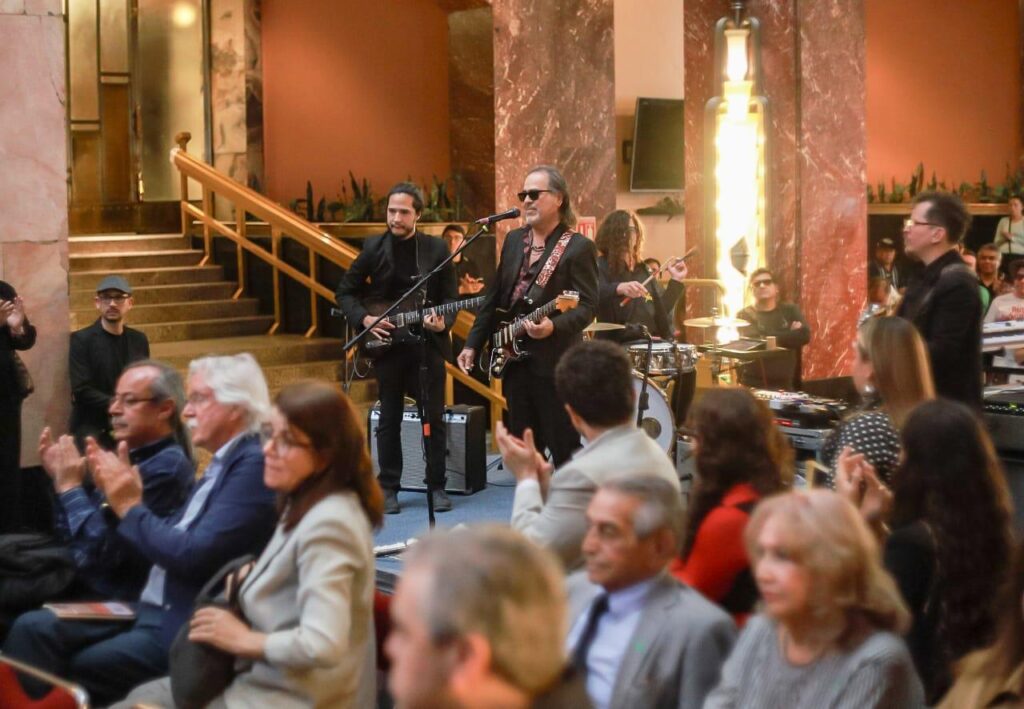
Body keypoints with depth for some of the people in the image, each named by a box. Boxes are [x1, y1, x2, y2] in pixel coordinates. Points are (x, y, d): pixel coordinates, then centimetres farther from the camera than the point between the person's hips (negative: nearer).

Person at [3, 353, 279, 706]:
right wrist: (122, 501, 5)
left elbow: (195, 556, -22)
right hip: (152, 609, 9)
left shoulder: (255, 464, -15)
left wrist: (130, 508, -10)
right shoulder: (223, 463, 16)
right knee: (34, 629, -4)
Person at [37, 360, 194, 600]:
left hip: (109, 600, -9)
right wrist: (59, 479, 4)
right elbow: (71, 538, 16)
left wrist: (70, 487, -12)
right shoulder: (130, 459, 11)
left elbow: (102, 551, -21)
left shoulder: (166, 468, -17)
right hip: (78, 585, 9)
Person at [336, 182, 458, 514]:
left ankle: (437, 486, 13)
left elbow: (450, 298, 3)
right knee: (389, 419, 6)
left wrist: (443, 322, -17)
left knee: (434, 417, 3)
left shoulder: (437, 249, 0)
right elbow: (345, 292, 7)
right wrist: (364, 319, -9)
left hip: (428, 343, 0)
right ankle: (389, 488, 14)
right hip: (387, 344, 0)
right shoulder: (373, 248, 1)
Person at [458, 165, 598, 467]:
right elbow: (493, 296, 16)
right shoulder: (513, 239, 12)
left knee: (565, 451, -2)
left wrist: (553, 326, -31)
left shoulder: (579, 247, -8)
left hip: (555, 363, -6)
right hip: (515, 360, 7)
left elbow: (587, 305, -14)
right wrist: (473, 343, 12)